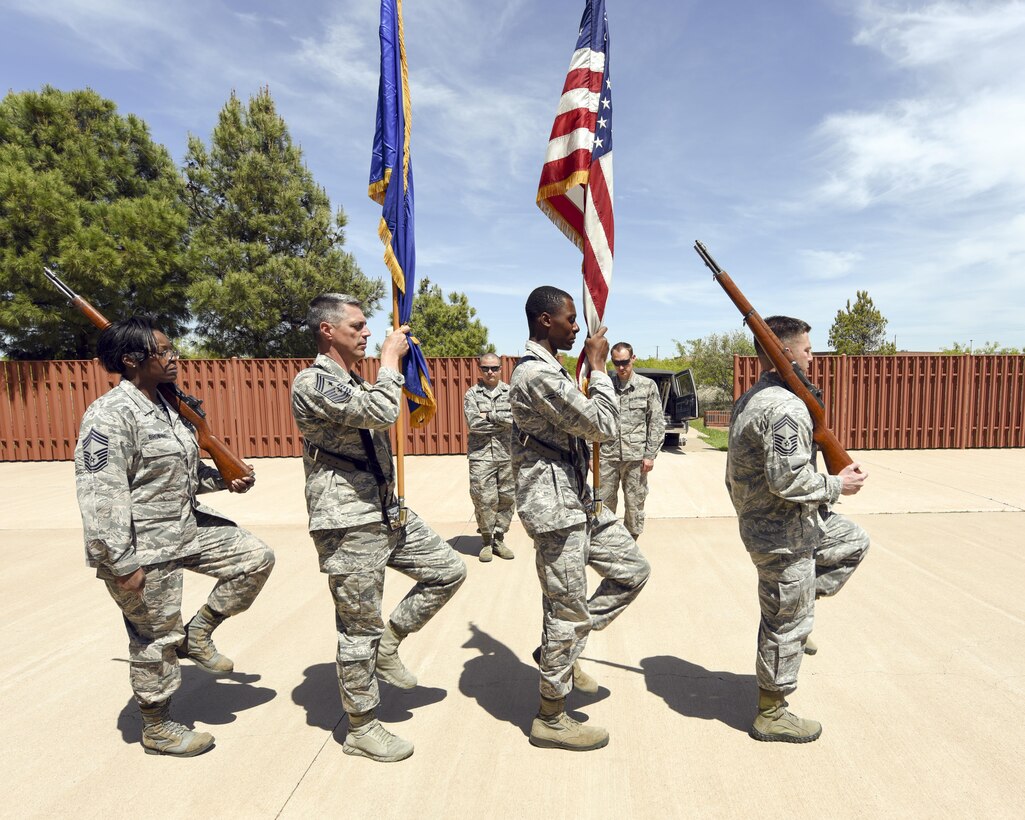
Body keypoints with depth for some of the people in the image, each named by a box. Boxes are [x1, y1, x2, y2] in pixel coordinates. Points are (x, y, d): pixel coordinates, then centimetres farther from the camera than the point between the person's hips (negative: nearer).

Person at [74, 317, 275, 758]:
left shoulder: (167, 407, 8)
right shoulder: (110, 415, -20)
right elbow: (99, 496, -23)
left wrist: (225, 480, 4)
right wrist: (123, 564, -22)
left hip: (187, 528, 8)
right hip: (142, 548, -8)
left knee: (256, 557, 6)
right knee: (157, 639, 8)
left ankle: (198, 632, 22)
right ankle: (157, 729, 31)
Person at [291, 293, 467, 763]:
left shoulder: (355, 383, 16)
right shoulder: (311, 383, -15)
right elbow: (381, 413, -28)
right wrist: (389, 358, -17)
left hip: (387, 513, 9)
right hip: (348, 525, -9)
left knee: (448, 570, 12)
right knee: (359, 628, 5)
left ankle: (389, 641, 26)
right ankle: (361, 729, 26)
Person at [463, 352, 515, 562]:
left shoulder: (510, 392, 7)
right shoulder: (472, 394, 3)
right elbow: (473, 424, -11)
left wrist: (490, 416, -10)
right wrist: (503, 421, -8)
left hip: (507, 454, 2)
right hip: (481, 455, -2)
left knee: (507, 498, 7)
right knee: (484, 500, -2)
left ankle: (499, 539, 22)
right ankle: (486, 541, 15)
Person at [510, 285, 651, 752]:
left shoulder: (546, 369, 15)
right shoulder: (538, 375, -21)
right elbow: (604, 424, -18)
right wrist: (598, 366, -9)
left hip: (575, 499, 11)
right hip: (554, 505, -10)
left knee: (632, 569, 17)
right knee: (567, 610, 2)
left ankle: (562, 652, 26)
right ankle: (550, 720, 24)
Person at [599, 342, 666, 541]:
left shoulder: (648, 386, 2)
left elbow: (657, 423, 1)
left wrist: (650, 454, -5)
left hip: (636, 456, -1)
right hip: (607, 456, 1)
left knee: (635, 504, 8)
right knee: (604, 502, 8)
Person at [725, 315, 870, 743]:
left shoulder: (749, 400, 9)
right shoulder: (785, 406, -24)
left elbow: (735, 473, 15)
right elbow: (787, 479, -30)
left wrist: (746, 511, 23)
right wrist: (837, 485, -13)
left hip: (760, 520, 10)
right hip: (783, 535, -10)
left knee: (853, 541, 26)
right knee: (787, 626, 6)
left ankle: (796, 611, 24)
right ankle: (771, 716, 25)